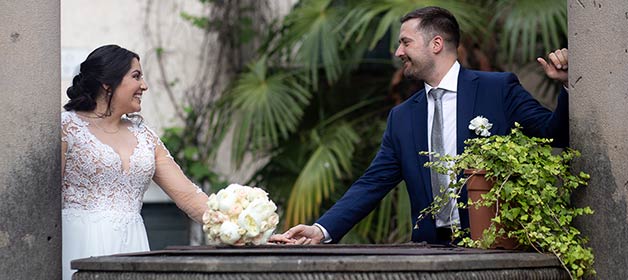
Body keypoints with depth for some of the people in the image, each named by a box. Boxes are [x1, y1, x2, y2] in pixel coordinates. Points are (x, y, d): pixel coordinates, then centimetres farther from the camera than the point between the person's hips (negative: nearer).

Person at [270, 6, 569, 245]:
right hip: (432, 248, 3)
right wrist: (322, 230, -3)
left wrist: (566, 84, -18)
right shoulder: (402, 117, 15)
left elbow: (555, 134, 0)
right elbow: (372, 184, 10)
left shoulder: (499, 89, 3)